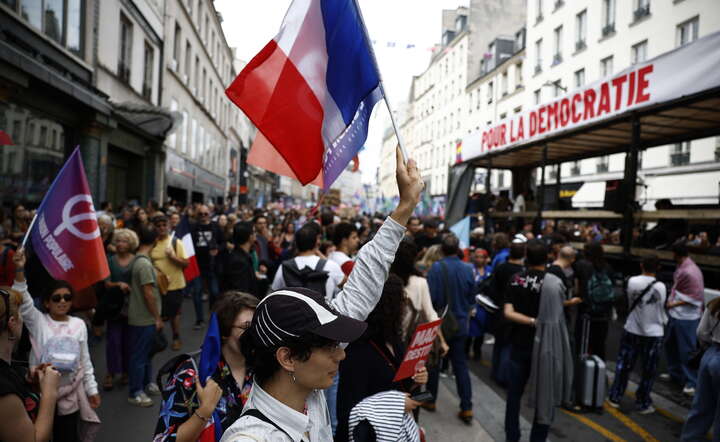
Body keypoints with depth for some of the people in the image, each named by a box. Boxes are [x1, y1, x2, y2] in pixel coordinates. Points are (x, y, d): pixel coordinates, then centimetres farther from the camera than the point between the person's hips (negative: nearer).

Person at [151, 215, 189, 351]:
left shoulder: (176, 242, -7)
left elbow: (186, 263, -10)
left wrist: (173, 257, -24)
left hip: (174, 284, -2)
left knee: (174, 313, 10)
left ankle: (176, 338, 28)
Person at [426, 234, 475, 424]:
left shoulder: (436, 268, -18)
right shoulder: (467, 269, -5)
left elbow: (430, 297, -19)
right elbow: (472, 298, 4)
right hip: (460, 323, 3)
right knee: (461, 364, 10)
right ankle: (466, 408, 9)